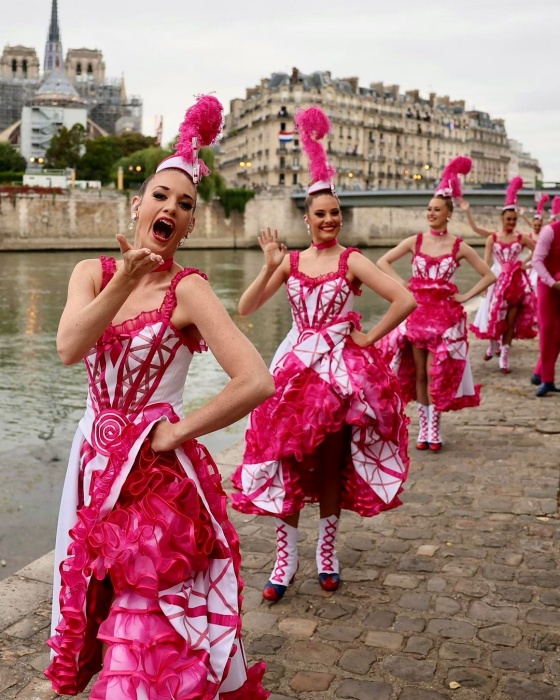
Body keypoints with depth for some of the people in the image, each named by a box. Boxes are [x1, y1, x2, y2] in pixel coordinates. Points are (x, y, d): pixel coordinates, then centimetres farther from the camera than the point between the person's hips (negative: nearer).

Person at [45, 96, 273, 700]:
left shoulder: (187, 290, -12)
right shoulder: (93, 272, 2)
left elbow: (257, 383, -22)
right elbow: (69, 348, -18)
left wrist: (176, 432, -15)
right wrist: (125, 280, -27)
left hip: (158, 471, -5)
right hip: (96, 463, 5)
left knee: (154, 629, 1)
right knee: (104, 605, 19)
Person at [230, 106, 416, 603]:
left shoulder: (352, 261, -4)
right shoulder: (290, 261, 5)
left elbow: (405, 300, -14)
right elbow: (245, 309, -1)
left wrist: (368, 339, -10)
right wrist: (270, 268, -12)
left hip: (343, 369, -2)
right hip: (297, 367, 2)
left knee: (332, 463, 8)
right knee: (288, 462, -1)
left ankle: (327, 552, 25)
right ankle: (286, 558, 11)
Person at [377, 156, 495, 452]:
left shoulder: (459, 246, -2)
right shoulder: (415, 241, 3)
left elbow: (488, 275, 2)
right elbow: (383, 262, 8)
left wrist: (465, 297, -4)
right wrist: (402, 283, -1)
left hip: (445, 314, -2)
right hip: (417, 312, 2)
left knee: (436, 374, -3)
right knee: (419, 374, 6)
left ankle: (434, 430, 8)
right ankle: (423, 429, 16)